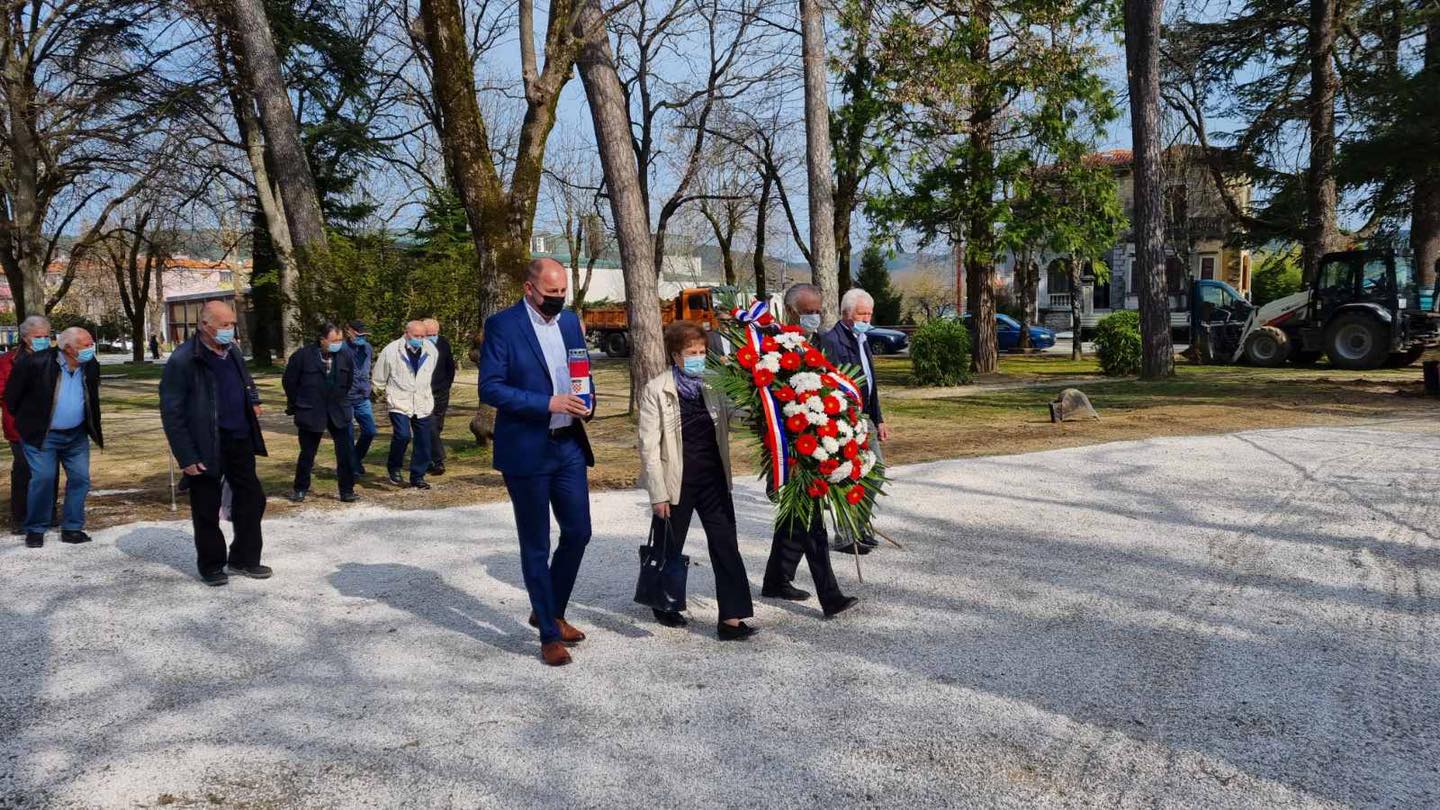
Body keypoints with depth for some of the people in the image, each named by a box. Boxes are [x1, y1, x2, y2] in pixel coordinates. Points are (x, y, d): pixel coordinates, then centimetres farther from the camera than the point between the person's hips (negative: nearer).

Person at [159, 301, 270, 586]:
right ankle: (211, 565, 22)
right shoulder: (183, 360, -15)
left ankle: (244, 559, 26)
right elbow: (171, 413, -15)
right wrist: (186, 456, -17)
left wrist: (253, 402, 4)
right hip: (206, 447, -7)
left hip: (239, 440, 7)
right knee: (207, 509, 5)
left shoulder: (233, 351, 7)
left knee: (252, 498, 12)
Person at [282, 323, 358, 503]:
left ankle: (347, 490, 8)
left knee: (346, 452, -3)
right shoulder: (303, 355, -11)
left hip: (338, 412, 2)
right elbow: (289, 382, 0)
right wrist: (296, 405, 7)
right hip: (310, 413, -2)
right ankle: (300, 489, 27)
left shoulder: (345, 355, -4)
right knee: (307, 453, 9)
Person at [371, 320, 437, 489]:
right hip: (399, 403, -4)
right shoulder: (391, 351, -9)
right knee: (402, 435, -21)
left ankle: (418, 477, 18)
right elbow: (378, 379, 4)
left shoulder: (431, 351, 1)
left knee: (423, 442, 3)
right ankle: (394, 468, 3)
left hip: (423, 404, 4)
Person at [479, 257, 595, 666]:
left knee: (578, 533, 10)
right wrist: (548, 403, -22)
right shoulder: (502, 325, -10)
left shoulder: (570, 321, 9)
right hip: (526, 450, -6)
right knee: (536, 546, 5)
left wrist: (585, 403, -1)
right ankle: (549, 634, 17)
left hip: (569, 446, 6)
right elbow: (490, 388, -15)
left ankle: (550, 611, 32)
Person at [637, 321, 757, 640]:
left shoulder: (713, 385, 2)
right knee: (669, 547, 13)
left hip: (713, 479, 4)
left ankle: (731, 618, 1)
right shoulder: (656, 390, -9)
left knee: (726, 545, -2)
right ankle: (664, 605, 36)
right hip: (677, 482, -3)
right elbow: (649, 446, -10)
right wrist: (658, 493, -13)